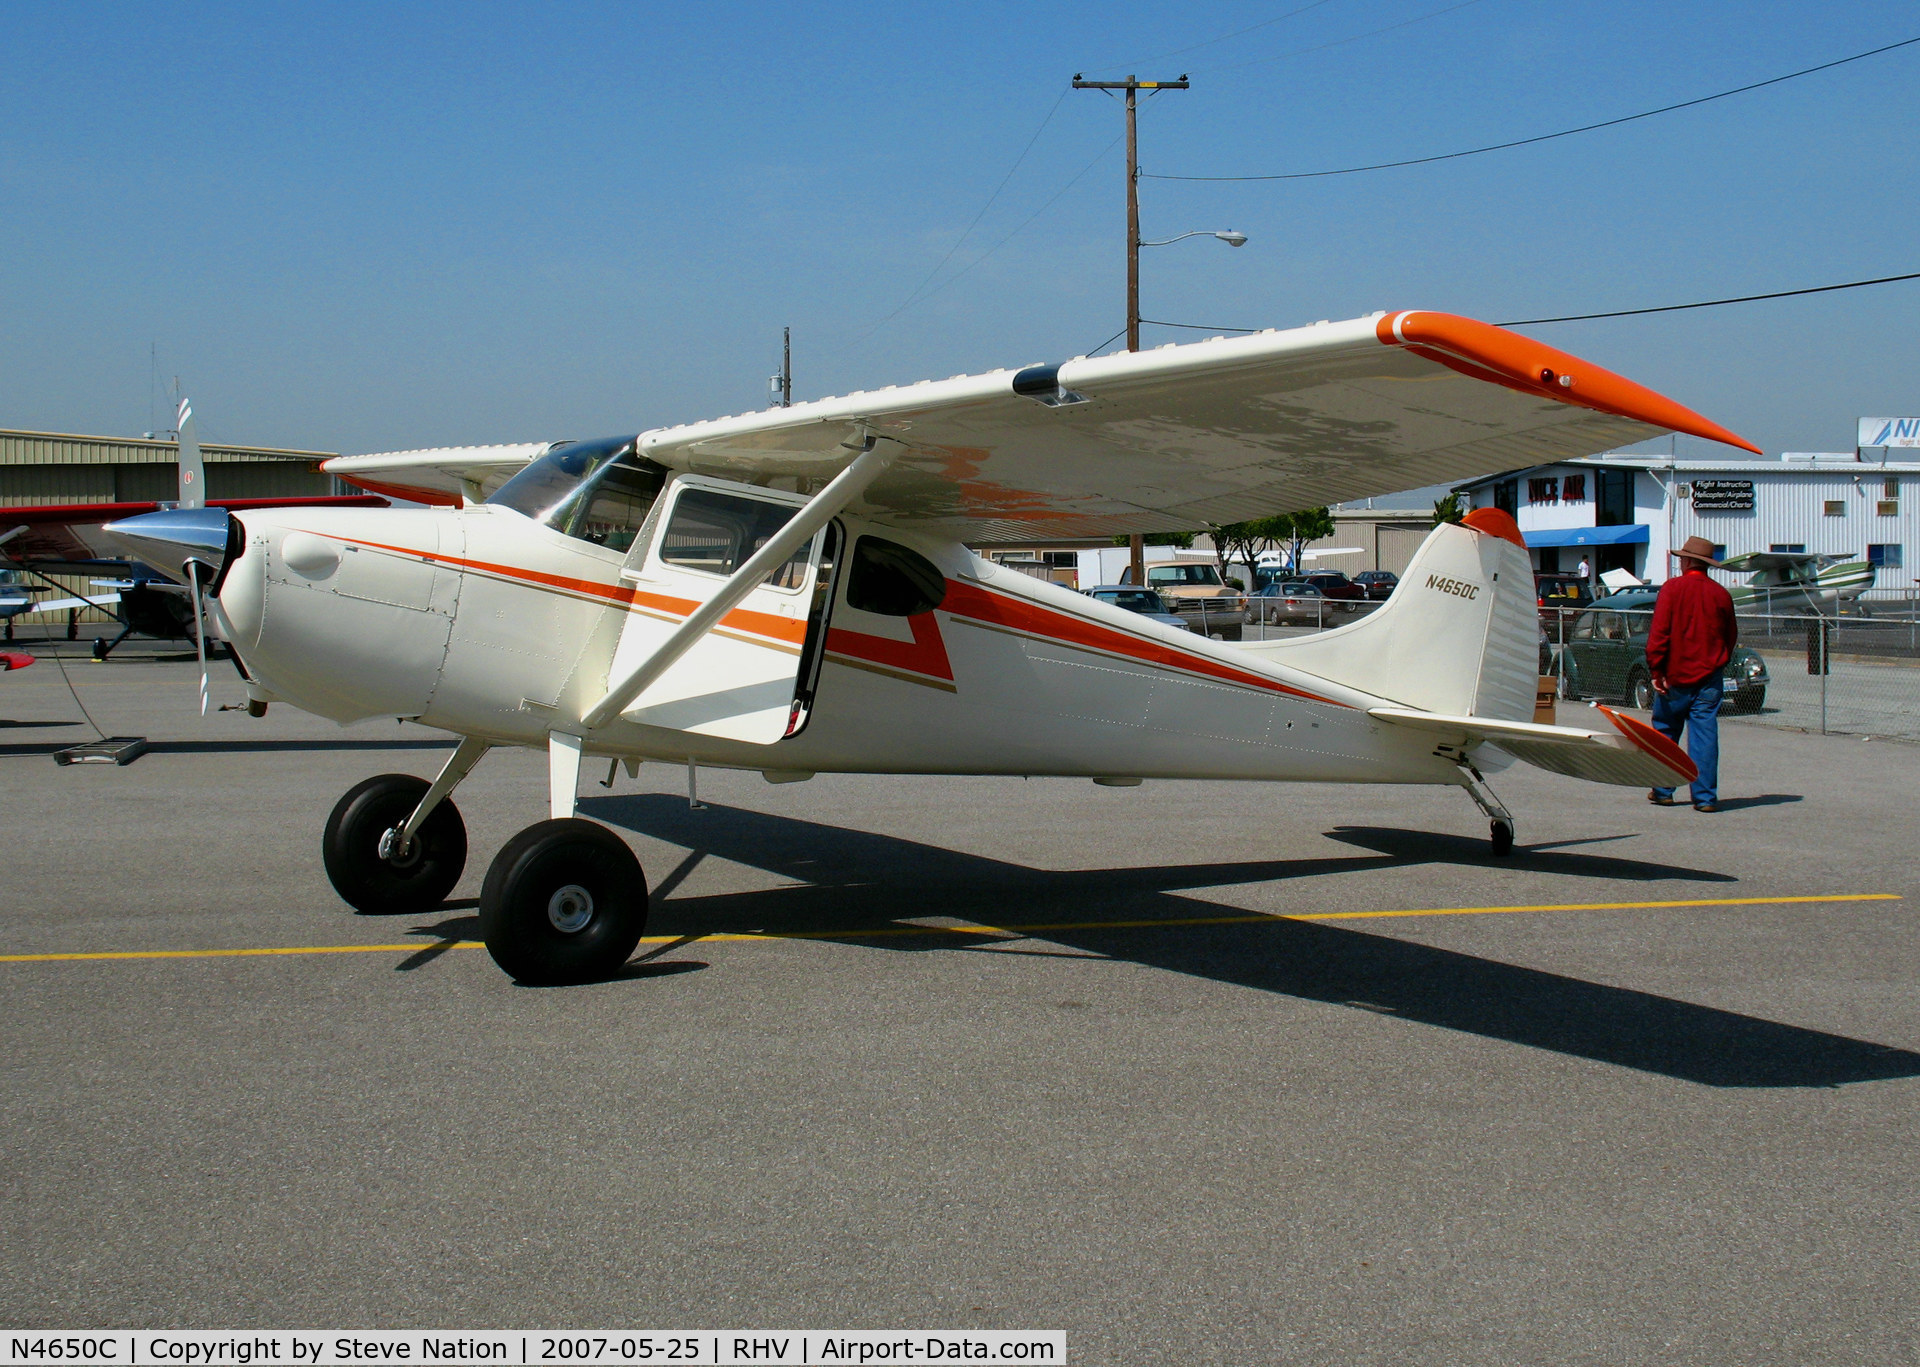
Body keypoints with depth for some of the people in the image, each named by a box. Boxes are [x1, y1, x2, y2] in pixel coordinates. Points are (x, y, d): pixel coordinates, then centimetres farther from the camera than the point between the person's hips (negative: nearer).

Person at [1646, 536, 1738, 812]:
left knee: (1665, 733, 12)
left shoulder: (1672, 588, -6)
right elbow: (1730, 637, 11)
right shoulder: (1721, 594, 4)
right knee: (1705, 735, 1)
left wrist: (1656, 670, -10)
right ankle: (1705, 797, -1)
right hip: (1708, 677, 2)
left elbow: (1659, 633, -12)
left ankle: (1663, 791, 18)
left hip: (1675, 676, -2)